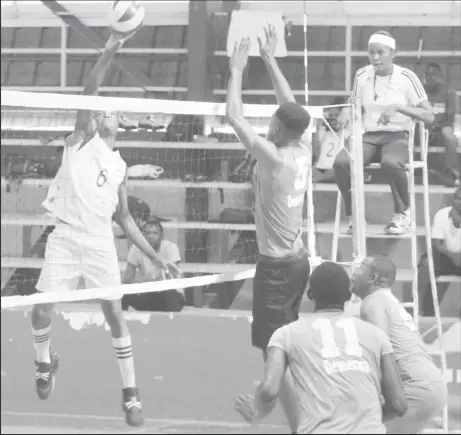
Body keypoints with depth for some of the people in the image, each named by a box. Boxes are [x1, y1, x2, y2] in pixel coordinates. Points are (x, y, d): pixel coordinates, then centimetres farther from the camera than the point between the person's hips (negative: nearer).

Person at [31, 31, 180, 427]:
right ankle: (45, 363, 27)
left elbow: (124, 217, 21)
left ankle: (130, 393, 5)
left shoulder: (119, 166, 17)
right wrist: (110, 52, -20)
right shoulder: (83, 138, 8)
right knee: (41, 310, -4)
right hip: (65, 236, -2)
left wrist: (155, 257, 14)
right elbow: (88, 93, -8)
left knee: (115, 314, -3)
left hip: (100, 242, 2)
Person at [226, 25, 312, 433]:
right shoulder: (303, 152, 1)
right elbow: (293, 110, 16)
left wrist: (237, 69, -4)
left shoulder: (274, 156, -19)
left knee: (276, 355, -7)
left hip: (276, 267, -8)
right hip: (298, 260, 9)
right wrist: (271, 61, 19)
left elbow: (235, 116, -15)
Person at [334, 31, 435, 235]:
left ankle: (403, 213, -12)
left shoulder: (406, 78, -5)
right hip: (368, 136, 3)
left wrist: (398, 107, -22)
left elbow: (429, 117, -9)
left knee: (391, 162, -39)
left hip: (397, 136, -3)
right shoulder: (362, 76, 6)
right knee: (341, 162, -29)